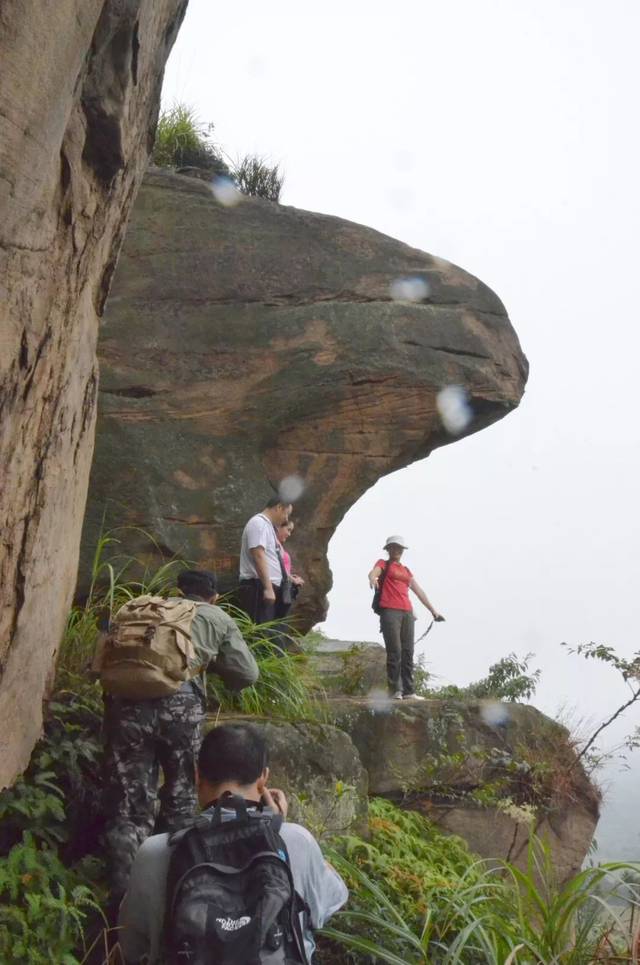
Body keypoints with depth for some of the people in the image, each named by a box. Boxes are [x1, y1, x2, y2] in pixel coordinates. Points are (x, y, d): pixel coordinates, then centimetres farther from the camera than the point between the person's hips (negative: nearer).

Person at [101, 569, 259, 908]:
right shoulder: (217, 618, 22)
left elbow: (100, 663, 27)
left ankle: (124, 896, 3)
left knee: (128, 807, 9)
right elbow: (247, 674, 19)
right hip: (178, 703, -2)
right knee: (181, 799, 19)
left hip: (125, 700, 2)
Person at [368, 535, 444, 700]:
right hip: (389, 612, -6)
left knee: (408, 653, 2)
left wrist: (433, 610, 25)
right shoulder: (383, 564, 10)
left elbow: (419, 591, 28)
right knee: (394, 651, -12)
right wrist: (373, 579, -38)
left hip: (407, 613, 6)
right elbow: (373, 573, -13)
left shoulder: (406, 570, 26)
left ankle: (408, 691, 2)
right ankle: (395, 690, -9)